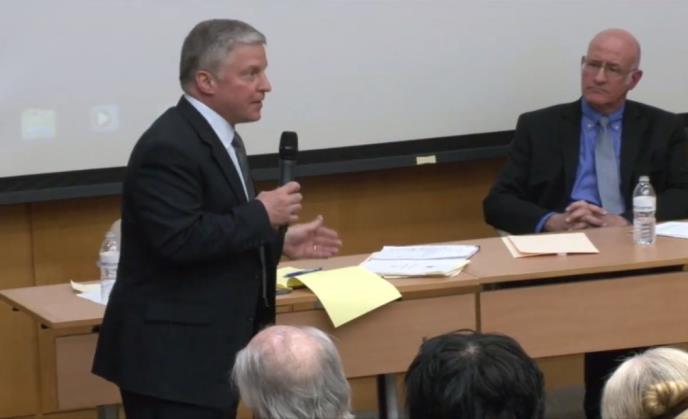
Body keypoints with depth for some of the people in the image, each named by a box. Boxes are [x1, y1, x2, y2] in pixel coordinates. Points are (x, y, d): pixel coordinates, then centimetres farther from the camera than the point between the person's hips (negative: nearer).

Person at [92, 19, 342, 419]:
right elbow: (180, 240, -28)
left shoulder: (217, 135, 14)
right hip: (172, 355, -10)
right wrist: (262, 215, -19)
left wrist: (280, 242, 12)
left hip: (211, 348, 10)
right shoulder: (169, 147, -19)